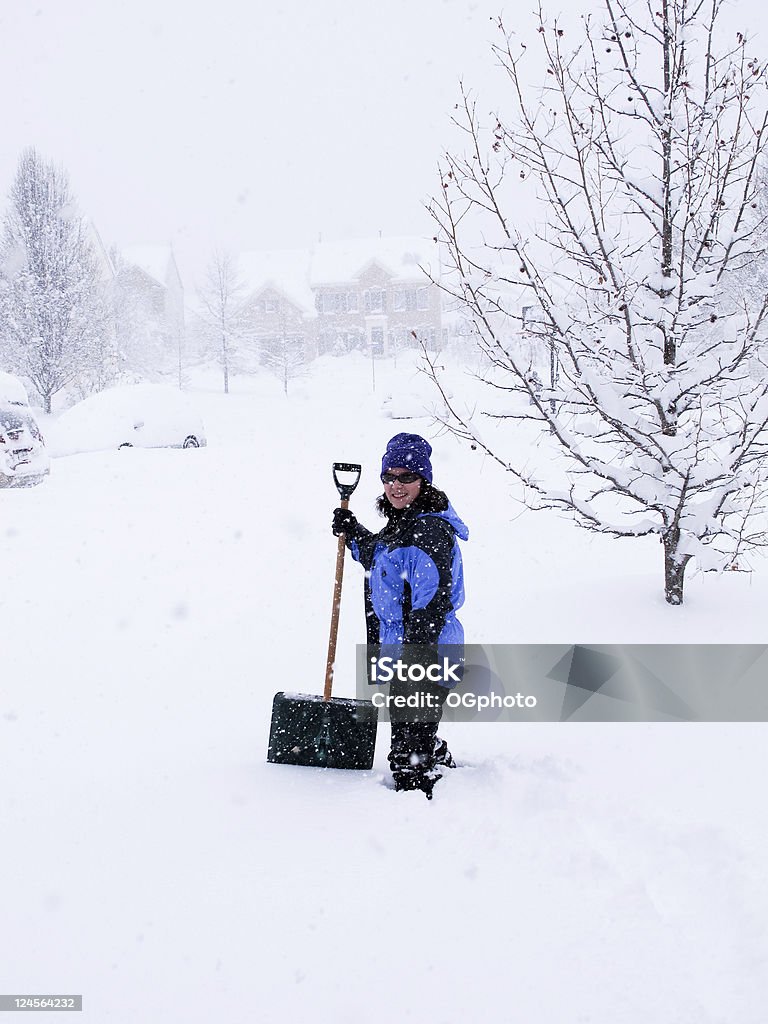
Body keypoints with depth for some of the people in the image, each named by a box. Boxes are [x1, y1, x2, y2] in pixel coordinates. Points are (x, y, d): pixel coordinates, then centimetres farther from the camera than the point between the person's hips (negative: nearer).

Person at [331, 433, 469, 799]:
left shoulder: (429, 531, -23)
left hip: (424, 658, -11)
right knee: (417, 735, 29)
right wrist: (353, 534, 19)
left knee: (409, 752, 1)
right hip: (404, 655, 11)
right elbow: (381, 560, 31)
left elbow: (432, 606, -26)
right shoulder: (401, 522, 10)